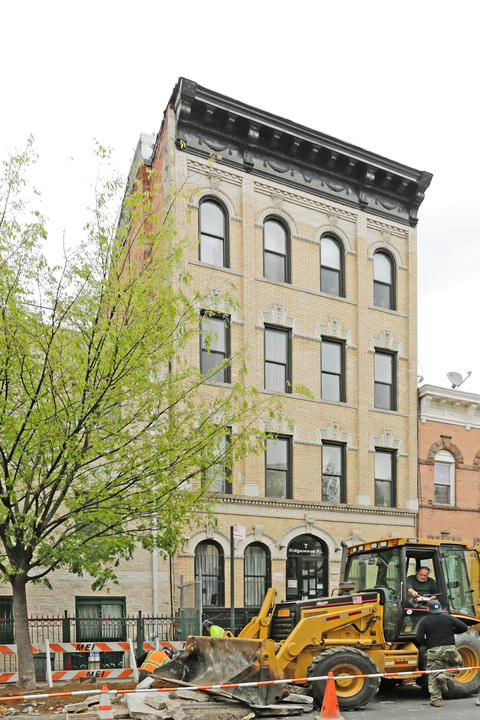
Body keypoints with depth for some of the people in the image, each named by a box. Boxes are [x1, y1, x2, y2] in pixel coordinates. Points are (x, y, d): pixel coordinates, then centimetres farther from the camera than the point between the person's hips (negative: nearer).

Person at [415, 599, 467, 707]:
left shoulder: (424, 621, 1)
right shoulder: (448, 617, 6)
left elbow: (418, 639, -8)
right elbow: (464, 628, 7)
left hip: (433, 651, 0)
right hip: (449, 649, 0)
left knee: (433, 677, 7)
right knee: (457, 665, 24)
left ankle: (436, 700, 2)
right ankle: (444, 677, 1)